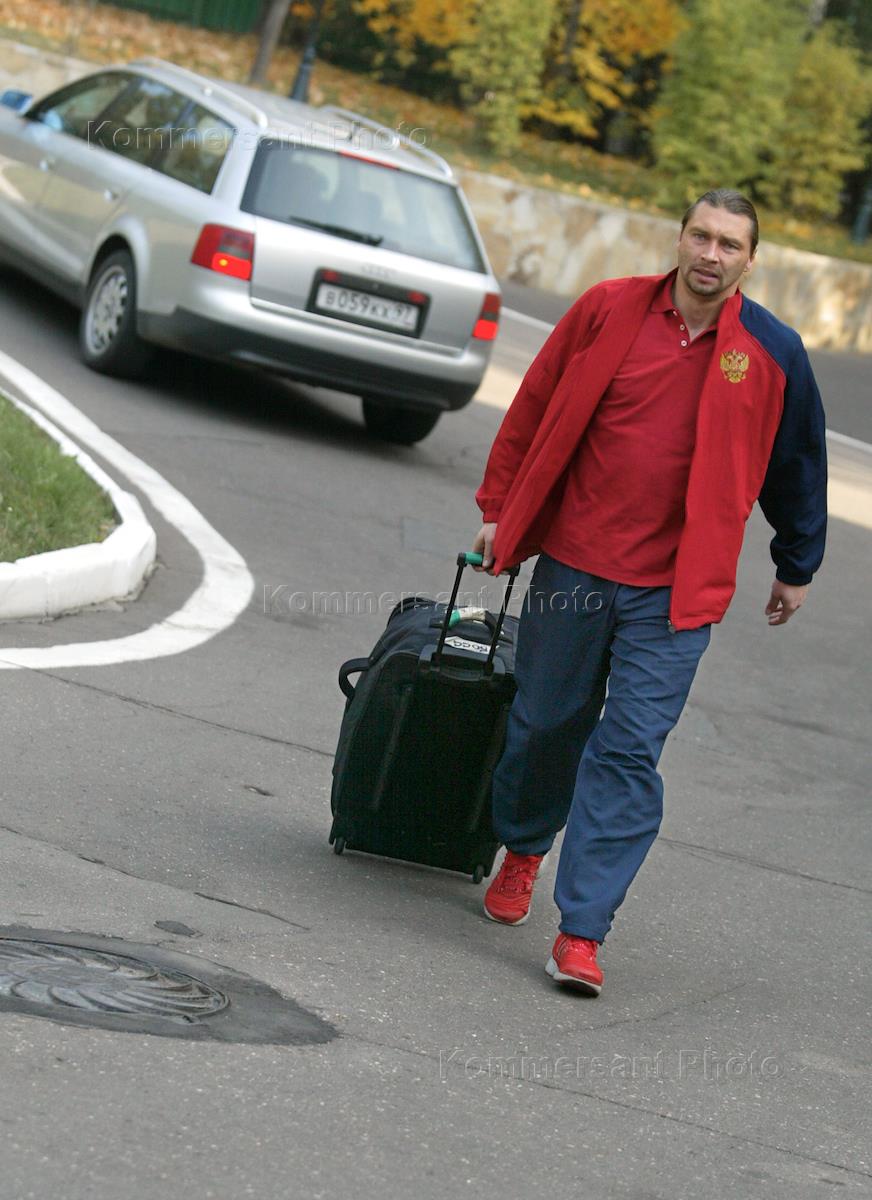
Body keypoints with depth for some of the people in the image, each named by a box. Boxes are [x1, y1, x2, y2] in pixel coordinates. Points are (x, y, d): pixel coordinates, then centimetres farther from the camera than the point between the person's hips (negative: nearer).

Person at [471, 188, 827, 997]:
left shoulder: (773, 353, -3)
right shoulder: (609, 310, -2)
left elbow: (798, 465, 11)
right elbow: (533, 408, 9)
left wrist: (796, 567, 19)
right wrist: (498, 509, 11)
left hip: (673, 592, -1)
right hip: (571, 562, 1)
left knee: (630, 752, -8)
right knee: (546, 721, 15)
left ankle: (582, 931, -5)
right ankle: (522, 849, 44)